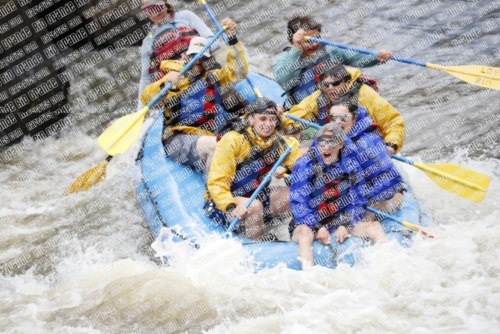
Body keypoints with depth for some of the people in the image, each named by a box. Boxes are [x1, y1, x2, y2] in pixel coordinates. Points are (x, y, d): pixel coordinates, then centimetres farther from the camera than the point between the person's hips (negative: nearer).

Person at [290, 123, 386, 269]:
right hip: (311, 224, -4)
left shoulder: (349, 163, 1)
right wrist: (318, 228, -20)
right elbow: (298, 202, -13)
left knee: (375, 226, -14)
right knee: (304, 232, -36)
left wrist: (346, 224, -9)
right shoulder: (304, 165, -10)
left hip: (344, 223, 4)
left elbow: (357, 198, 5)